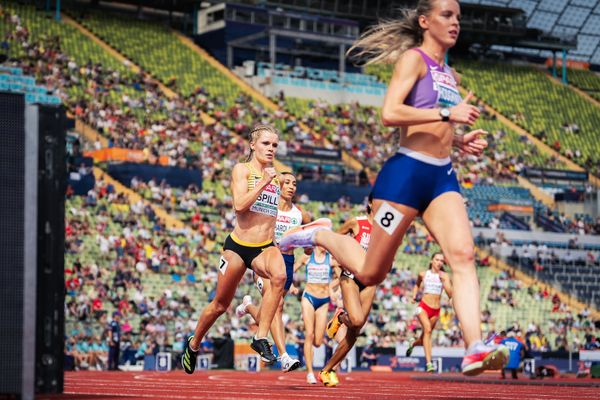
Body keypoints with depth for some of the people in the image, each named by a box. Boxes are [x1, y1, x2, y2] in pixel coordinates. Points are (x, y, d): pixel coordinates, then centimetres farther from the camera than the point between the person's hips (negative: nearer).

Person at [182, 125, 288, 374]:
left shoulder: (276, 174, 12)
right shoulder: (242, 170, -3)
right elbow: (239, 205, -18)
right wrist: (264, 183, -20)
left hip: (266, 247, 3)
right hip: (238, 245, -3)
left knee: (279, 276, -34)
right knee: (220, 304, 11)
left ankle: (261, 338, -28)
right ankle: (194, 344, 38)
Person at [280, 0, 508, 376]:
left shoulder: (450, 75, 19)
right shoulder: (414, 59, -6)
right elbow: (390, 113, -20)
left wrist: (460, 141, 12)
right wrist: (447, 113, -22)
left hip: (442, 177, 7)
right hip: (406, 173, -7)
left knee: (463, 254, -16)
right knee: (371, 273, 2)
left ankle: (474, 350, -26)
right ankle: (319, 235, 28)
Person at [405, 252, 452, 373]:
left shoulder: (444, 276, 0)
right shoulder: (423, 274, 4)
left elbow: (450, 294, -12)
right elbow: (417, 284, 27)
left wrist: (444, 281, -21)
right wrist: (414, 296, 13)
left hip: (435, 310, 2)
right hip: (423, 307, -2)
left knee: (424, 338, 12)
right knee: (427, 329, -27)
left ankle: (413, 344, 51)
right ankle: (429, 363, -33)